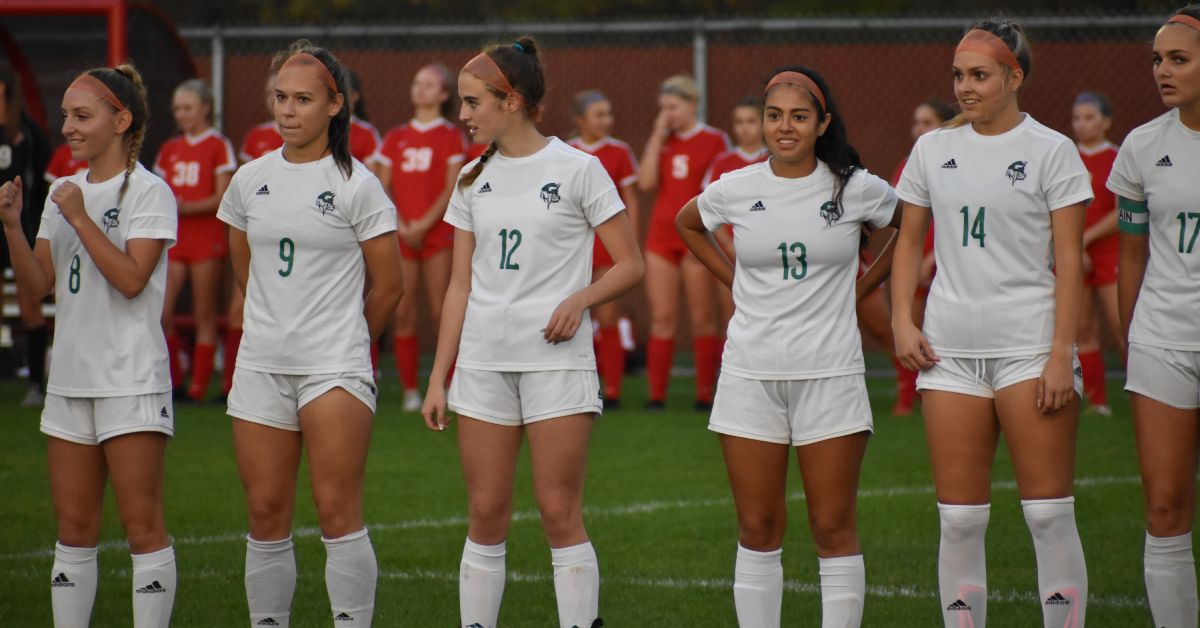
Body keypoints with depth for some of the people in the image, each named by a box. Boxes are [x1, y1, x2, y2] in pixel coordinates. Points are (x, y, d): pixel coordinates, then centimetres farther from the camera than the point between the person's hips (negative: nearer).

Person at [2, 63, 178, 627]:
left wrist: (81, 219, -18)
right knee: (74, 527, 8)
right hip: (70, 377, 7)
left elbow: (132, 278, -17)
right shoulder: (63, 191, 14)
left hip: (131, 380, -7)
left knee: (142, 524, -5)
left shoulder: (148, 191, -6)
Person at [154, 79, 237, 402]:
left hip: (206, 237, -5)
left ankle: (198, 387, 3)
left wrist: (186, 207, -19)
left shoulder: (218, 146, -1)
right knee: (160, 312, -6)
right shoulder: (170, 149, 15)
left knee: (204, 314, -1)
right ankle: (173, 382, 6)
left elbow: (221, 199, -8)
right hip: (174, 236, 5)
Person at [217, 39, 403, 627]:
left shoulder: (356, 186, -5)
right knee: (265, 513, 5)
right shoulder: (250, 180, 9)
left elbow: (387, 286, 1)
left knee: (338, 512, -9)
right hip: (262, 364, 4)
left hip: (335, 368, -4)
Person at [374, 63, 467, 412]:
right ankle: (410, 391, 2)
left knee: (441, 313, -6)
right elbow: (382, 189, 7)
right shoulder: (396, 138, 13)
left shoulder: (451, 136, 3)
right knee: (402, 315, -2)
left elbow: (451, 189, -4)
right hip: (400, 236, 3)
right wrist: (401, 226, -7)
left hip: (437, 234, -3)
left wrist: (423, 225, -13)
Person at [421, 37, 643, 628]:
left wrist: (579, 299, -19)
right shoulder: (474, 180, 11)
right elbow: (460, 286, 13)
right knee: (486, 515, 4)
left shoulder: (577, 169, -4)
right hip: (484, 360, 4)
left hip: (555, 359, -4)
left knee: (560, 513, -5)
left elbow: (630, 264, -2)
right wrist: (438, 377, 9)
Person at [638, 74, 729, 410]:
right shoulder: (660, 140, 10)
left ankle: (705, 393, 4)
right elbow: (646, 183, -4)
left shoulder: (715, 140, 0)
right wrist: (657, 137, -4)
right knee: (662, 318, 1)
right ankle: (657, 394, 2)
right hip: (661, 235, 3)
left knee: (703, 319, -1)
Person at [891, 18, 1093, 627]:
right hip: (950, 348, 4)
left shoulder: (1051, 150, 0)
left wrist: (1062, 354, -11)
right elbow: (909, 242, 18)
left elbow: (1069, 258, -4)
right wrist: (901, 321, 3)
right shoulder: (933, 149, 11)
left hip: (1029, 343, -4)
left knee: (1049, 513, -6)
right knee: (959, 519, 3)